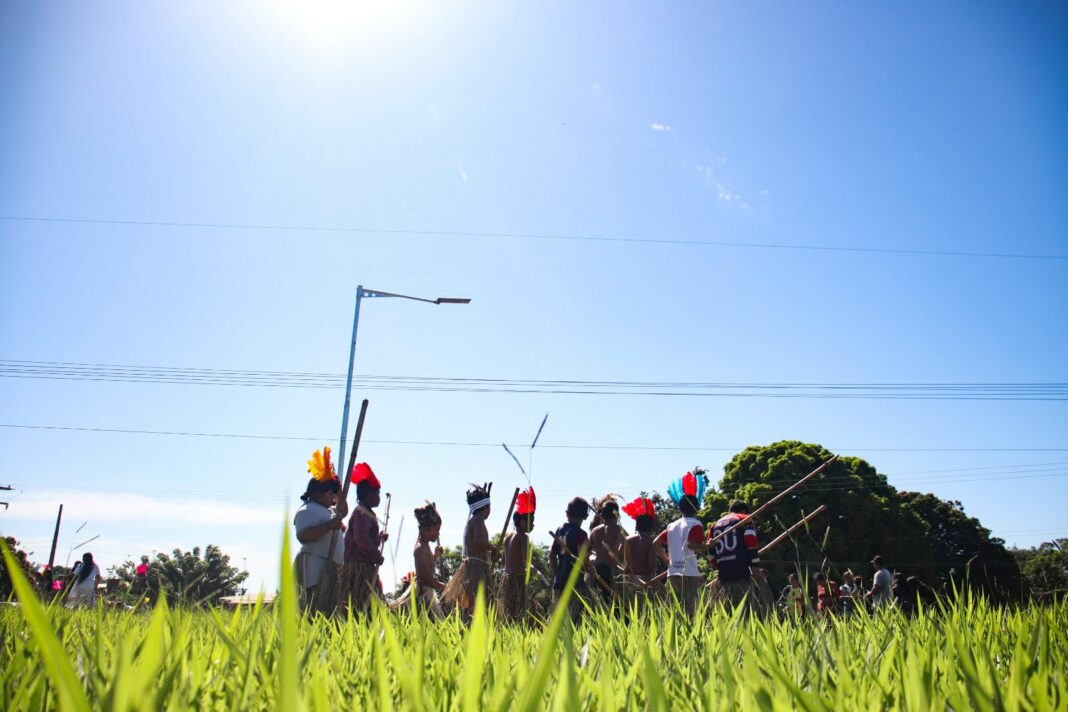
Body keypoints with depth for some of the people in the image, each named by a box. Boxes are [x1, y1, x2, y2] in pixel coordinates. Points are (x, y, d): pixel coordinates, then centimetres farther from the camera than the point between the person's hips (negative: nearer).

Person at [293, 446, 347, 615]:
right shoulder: (307, 511, -9)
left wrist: (339, 489, 29)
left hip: (330, 568, 10)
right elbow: (302, 536, -23)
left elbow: (343, 511, 41)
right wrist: (330, 525, -25)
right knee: (316, 613, -16)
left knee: (329, 611, 6)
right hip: (315, 566, -10)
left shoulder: (326, 511, 23)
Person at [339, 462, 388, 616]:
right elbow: (361, 540, -25)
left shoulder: (366, 513, 18)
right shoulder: (362, 513, -14)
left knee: (374, 608, 10)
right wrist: (377, 557, -16)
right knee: (358, 608, -11)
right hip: (359, 568, -10)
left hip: (366, 568, 10)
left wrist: (380, 539, 10)